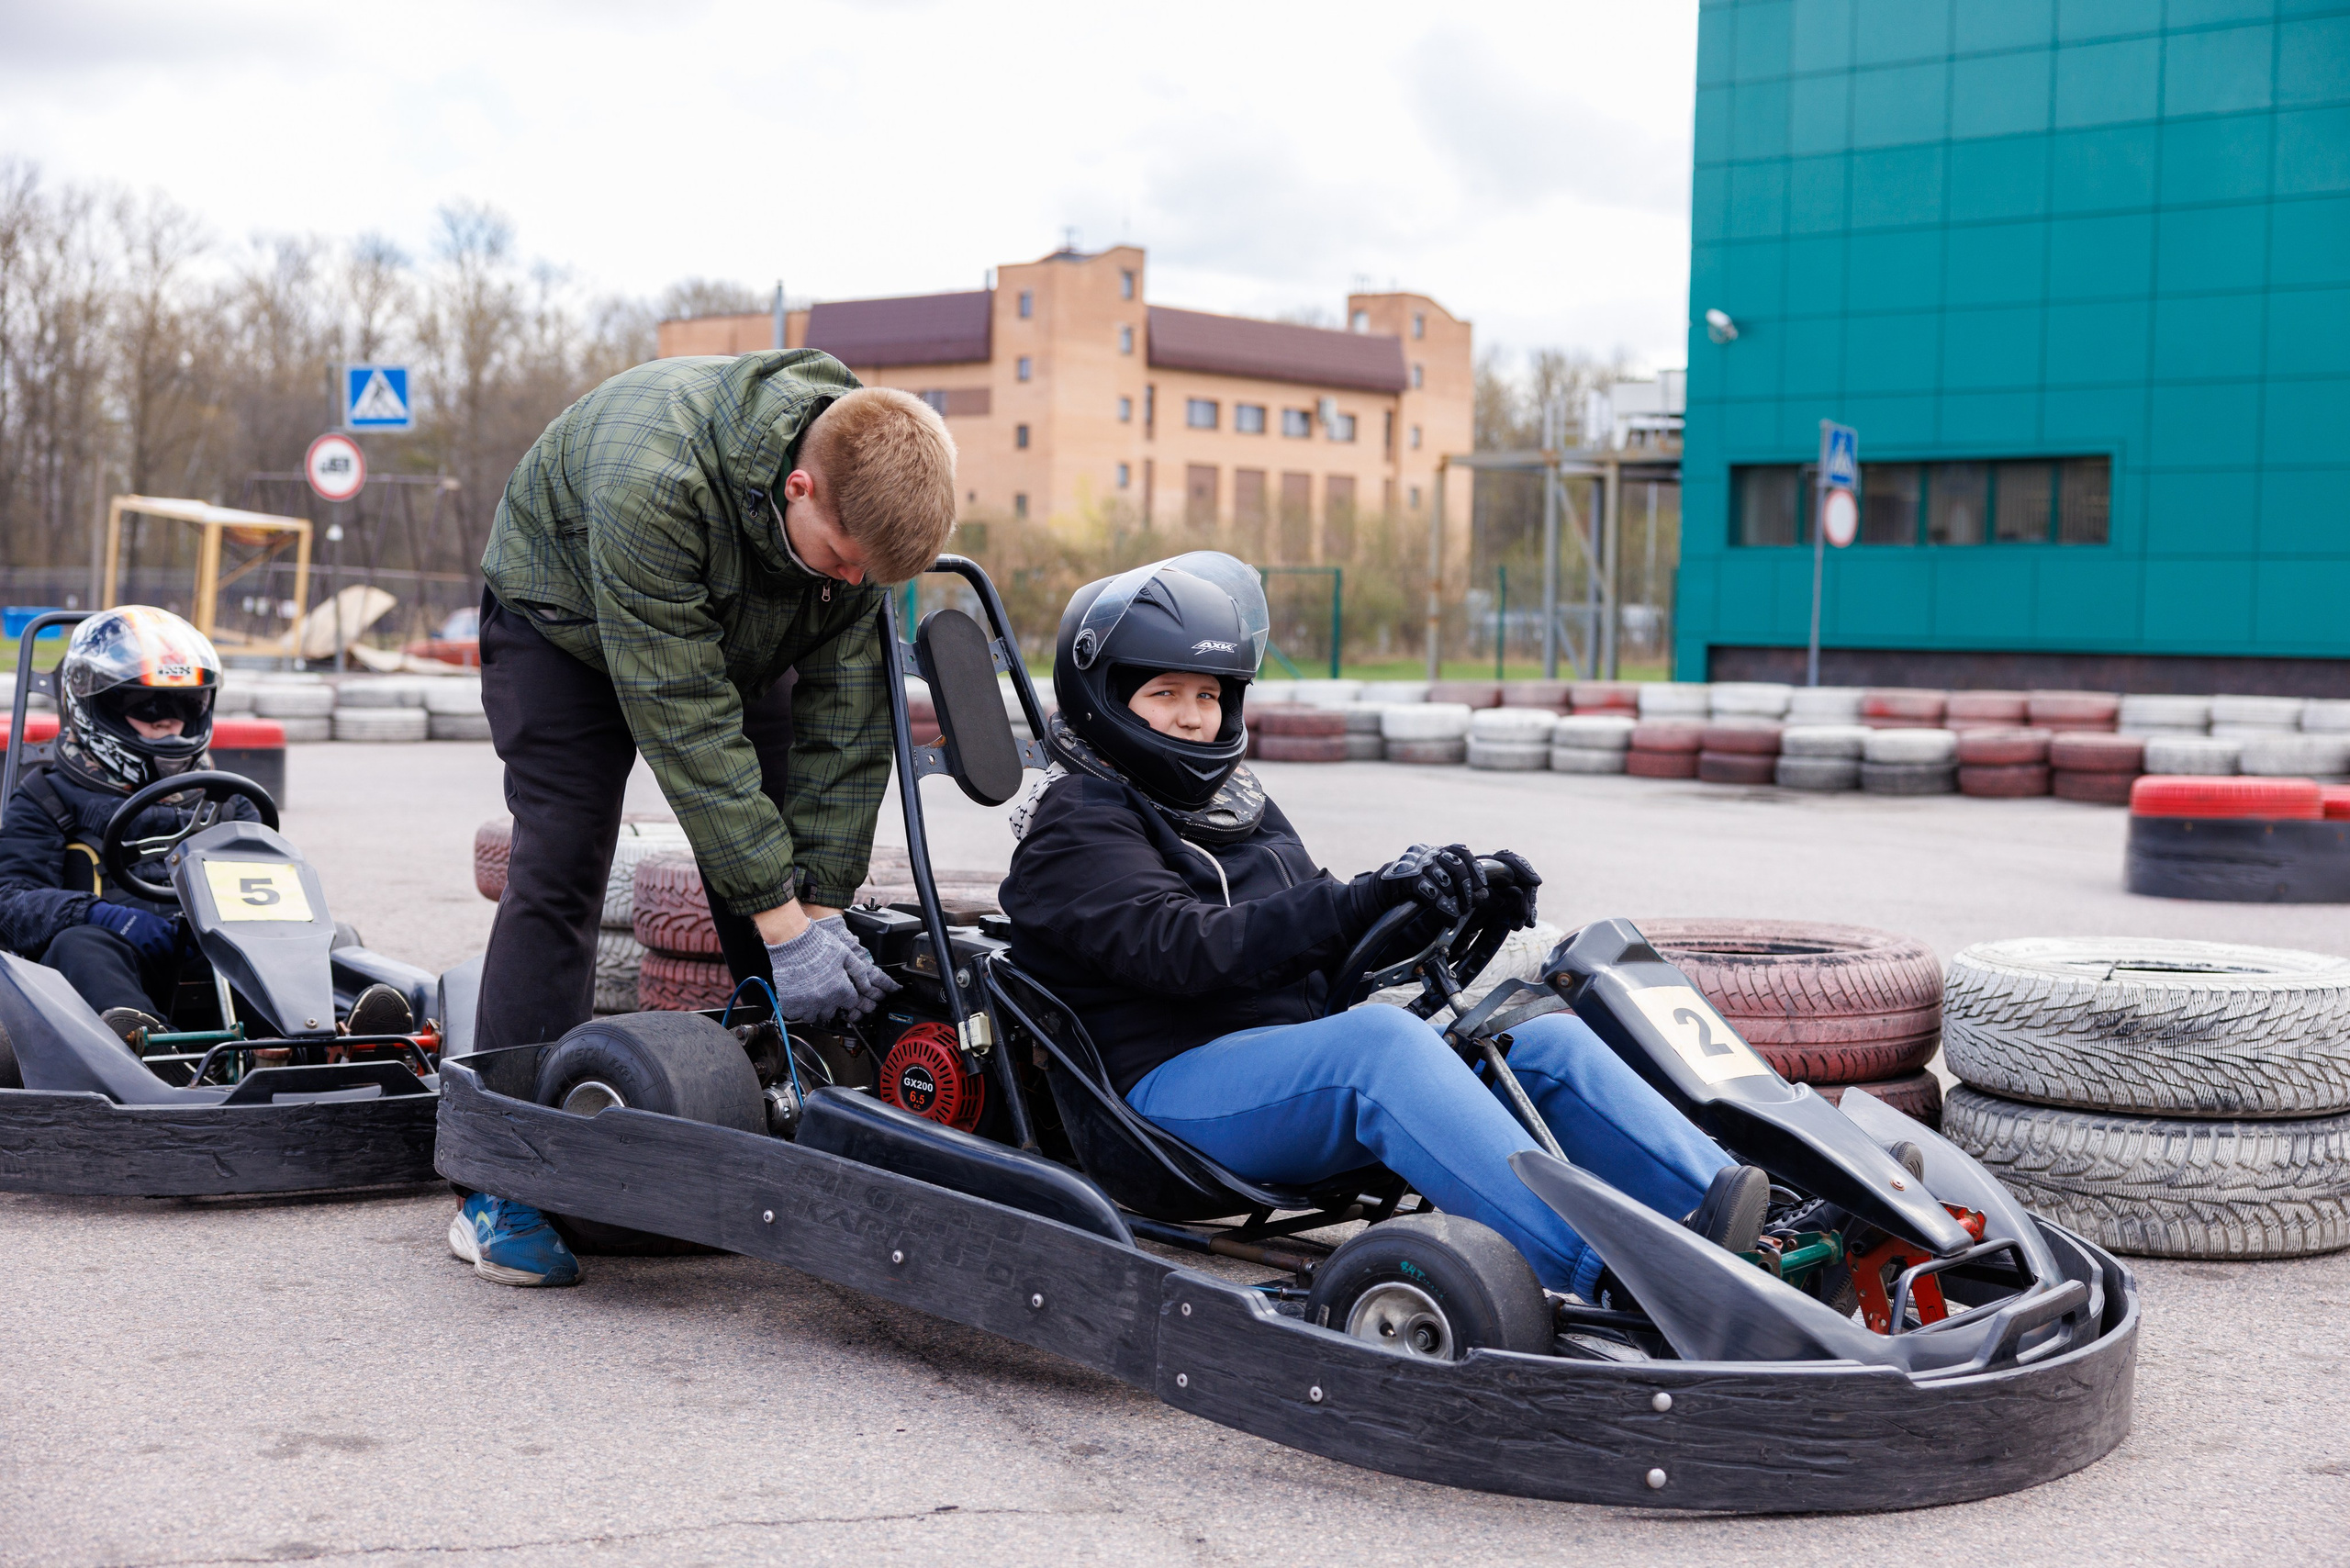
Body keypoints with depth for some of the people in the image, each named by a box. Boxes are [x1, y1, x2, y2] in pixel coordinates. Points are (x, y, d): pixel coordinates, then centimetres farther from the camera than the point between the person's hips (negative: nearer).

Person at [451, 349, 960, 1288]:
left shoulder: (871, 497, -27)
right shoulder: (651, 481, -43)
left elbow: (847, 713, -20)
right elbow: (684, 720, -40)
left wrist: (823, 901, -24)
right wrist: (783, 918, -39)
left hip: (740, 636, 5)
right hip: (567, 614, -5)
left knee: (786, 865, -5)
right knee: (559, 865, -16)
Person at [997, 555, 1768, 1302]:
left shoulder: (1237, 803, 23)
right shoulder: (1076, 829, -4)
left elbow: (1318, 942, 19)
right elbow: (1185, 949, -21)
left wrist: (1460, 901, -1)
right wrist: (1364, 899, -30)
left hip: (1309, 1061, 8)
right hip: (1178, 1083, -8)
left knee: (1547, 1039, -10)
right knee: (1380, 1037, -36)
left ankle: (1710, 1203, -30)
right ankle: (1606, 1273, -50)